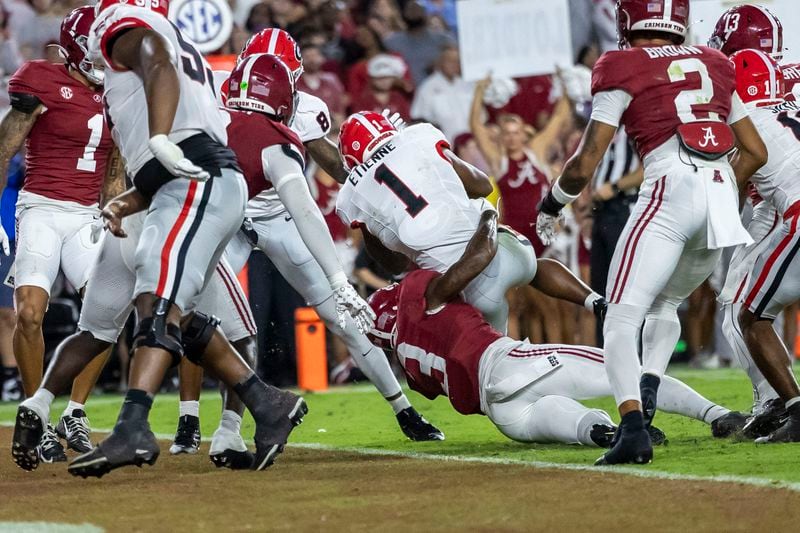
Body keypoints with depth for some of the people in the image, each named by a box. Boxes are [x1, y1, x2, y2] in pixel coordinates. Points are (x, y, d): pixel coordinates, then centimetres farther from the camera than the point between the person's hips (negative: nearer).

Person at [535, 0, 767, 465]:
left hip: (670, 189, -6)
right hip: (723, 195, 6)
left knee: (623, 317, -6)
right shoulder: (715, 66, 20)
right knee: (665, 303, 26)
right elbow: (756, 152, 23)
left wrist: (552, 204, 20)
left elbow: (585, 165, 3)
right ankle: (648, 387, 0)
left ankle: (633, 424, -28)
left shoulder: (622, 69, 5)